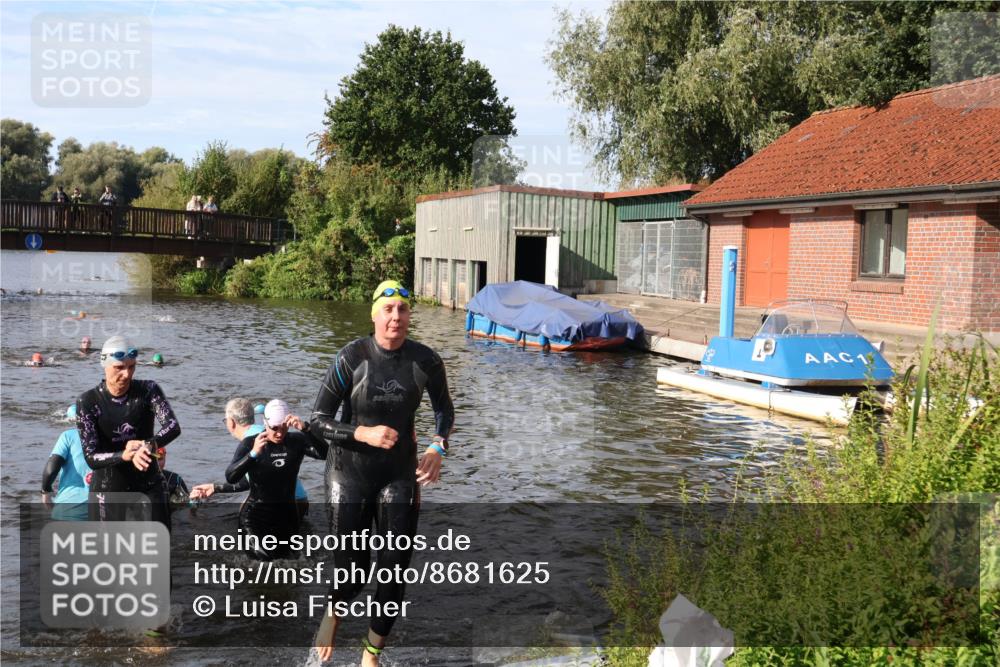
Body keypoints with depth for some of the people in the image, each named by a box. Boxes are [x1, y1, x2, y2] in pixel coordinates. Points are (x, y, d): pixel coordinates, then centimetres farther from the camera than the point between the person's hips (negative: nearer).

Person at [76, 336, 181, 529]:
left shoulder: (148, 390, -6)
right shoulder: (88, 401, -9)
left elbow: (173, 426, -23)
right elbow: (91, 457, -16)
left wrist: (149, 445, -43)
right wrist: (124, 455, -35)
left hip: (149, 486, 1)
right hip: (108, 490, -1)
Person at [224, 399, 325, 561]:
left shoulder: (297, 441, -1)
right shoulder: (249, 443, -5)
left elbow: (324, 453, -20)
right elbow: (231, 477, -18)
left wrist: (305, 428, -33)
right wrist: (253, 453, -32)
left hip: (287, 514, 3)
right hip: (256, 514, -3)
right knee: (264, 557, -24)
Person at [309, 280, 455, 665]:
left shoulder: (425, 361, -9)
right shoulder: (351, 358, -16)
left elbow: (444, 408, 10)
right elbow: (317, 421, -11)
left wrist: (438, 448, -6)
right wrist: (364, 434, -25)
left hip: (399, 475, 2)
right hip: (349, 474, -2)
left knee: (395, 570, 2)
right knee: (351, 572, 4)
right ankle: (333, 612, 42)